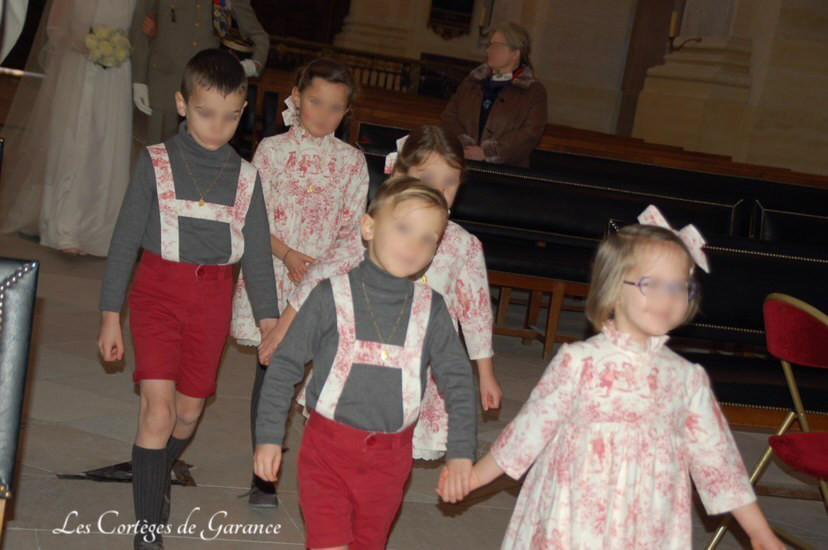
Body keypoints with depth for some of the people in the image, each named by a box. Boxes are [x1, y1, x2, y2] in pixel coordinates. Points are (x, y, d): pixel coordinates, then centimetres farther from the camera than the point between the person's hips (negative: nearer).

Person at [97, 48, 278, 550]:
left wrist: (269, 322, -1)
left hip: (213, 300, 3)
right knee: (158, 409, -12)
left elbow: (257, 252, 4)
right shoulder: (157, 162, -4)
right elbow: (125, 239, -2)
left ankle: (159, 479, 42)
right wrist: (111, 315, -3)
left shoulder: (246, 176, 3)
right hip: (158, 290, -3)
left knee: (190, 411, 12)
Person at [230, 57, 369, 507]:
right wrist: (289, 256, -14)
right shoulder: (273, 149, 1)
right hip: (273, 275, -1)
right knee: (270, 370, 4)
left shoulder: (351, 160, 5)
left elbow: (353, 227, 3)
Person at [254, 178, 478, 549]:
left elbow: (458, 381, 3)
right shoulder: (333, 296, -8)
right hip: (327, 448, -2)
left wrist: (461, 452, -3)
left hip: (389, 459, 3)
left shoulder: (431, 309, -1)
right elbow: (285, 366, -3)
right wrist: (269, 436, -5)